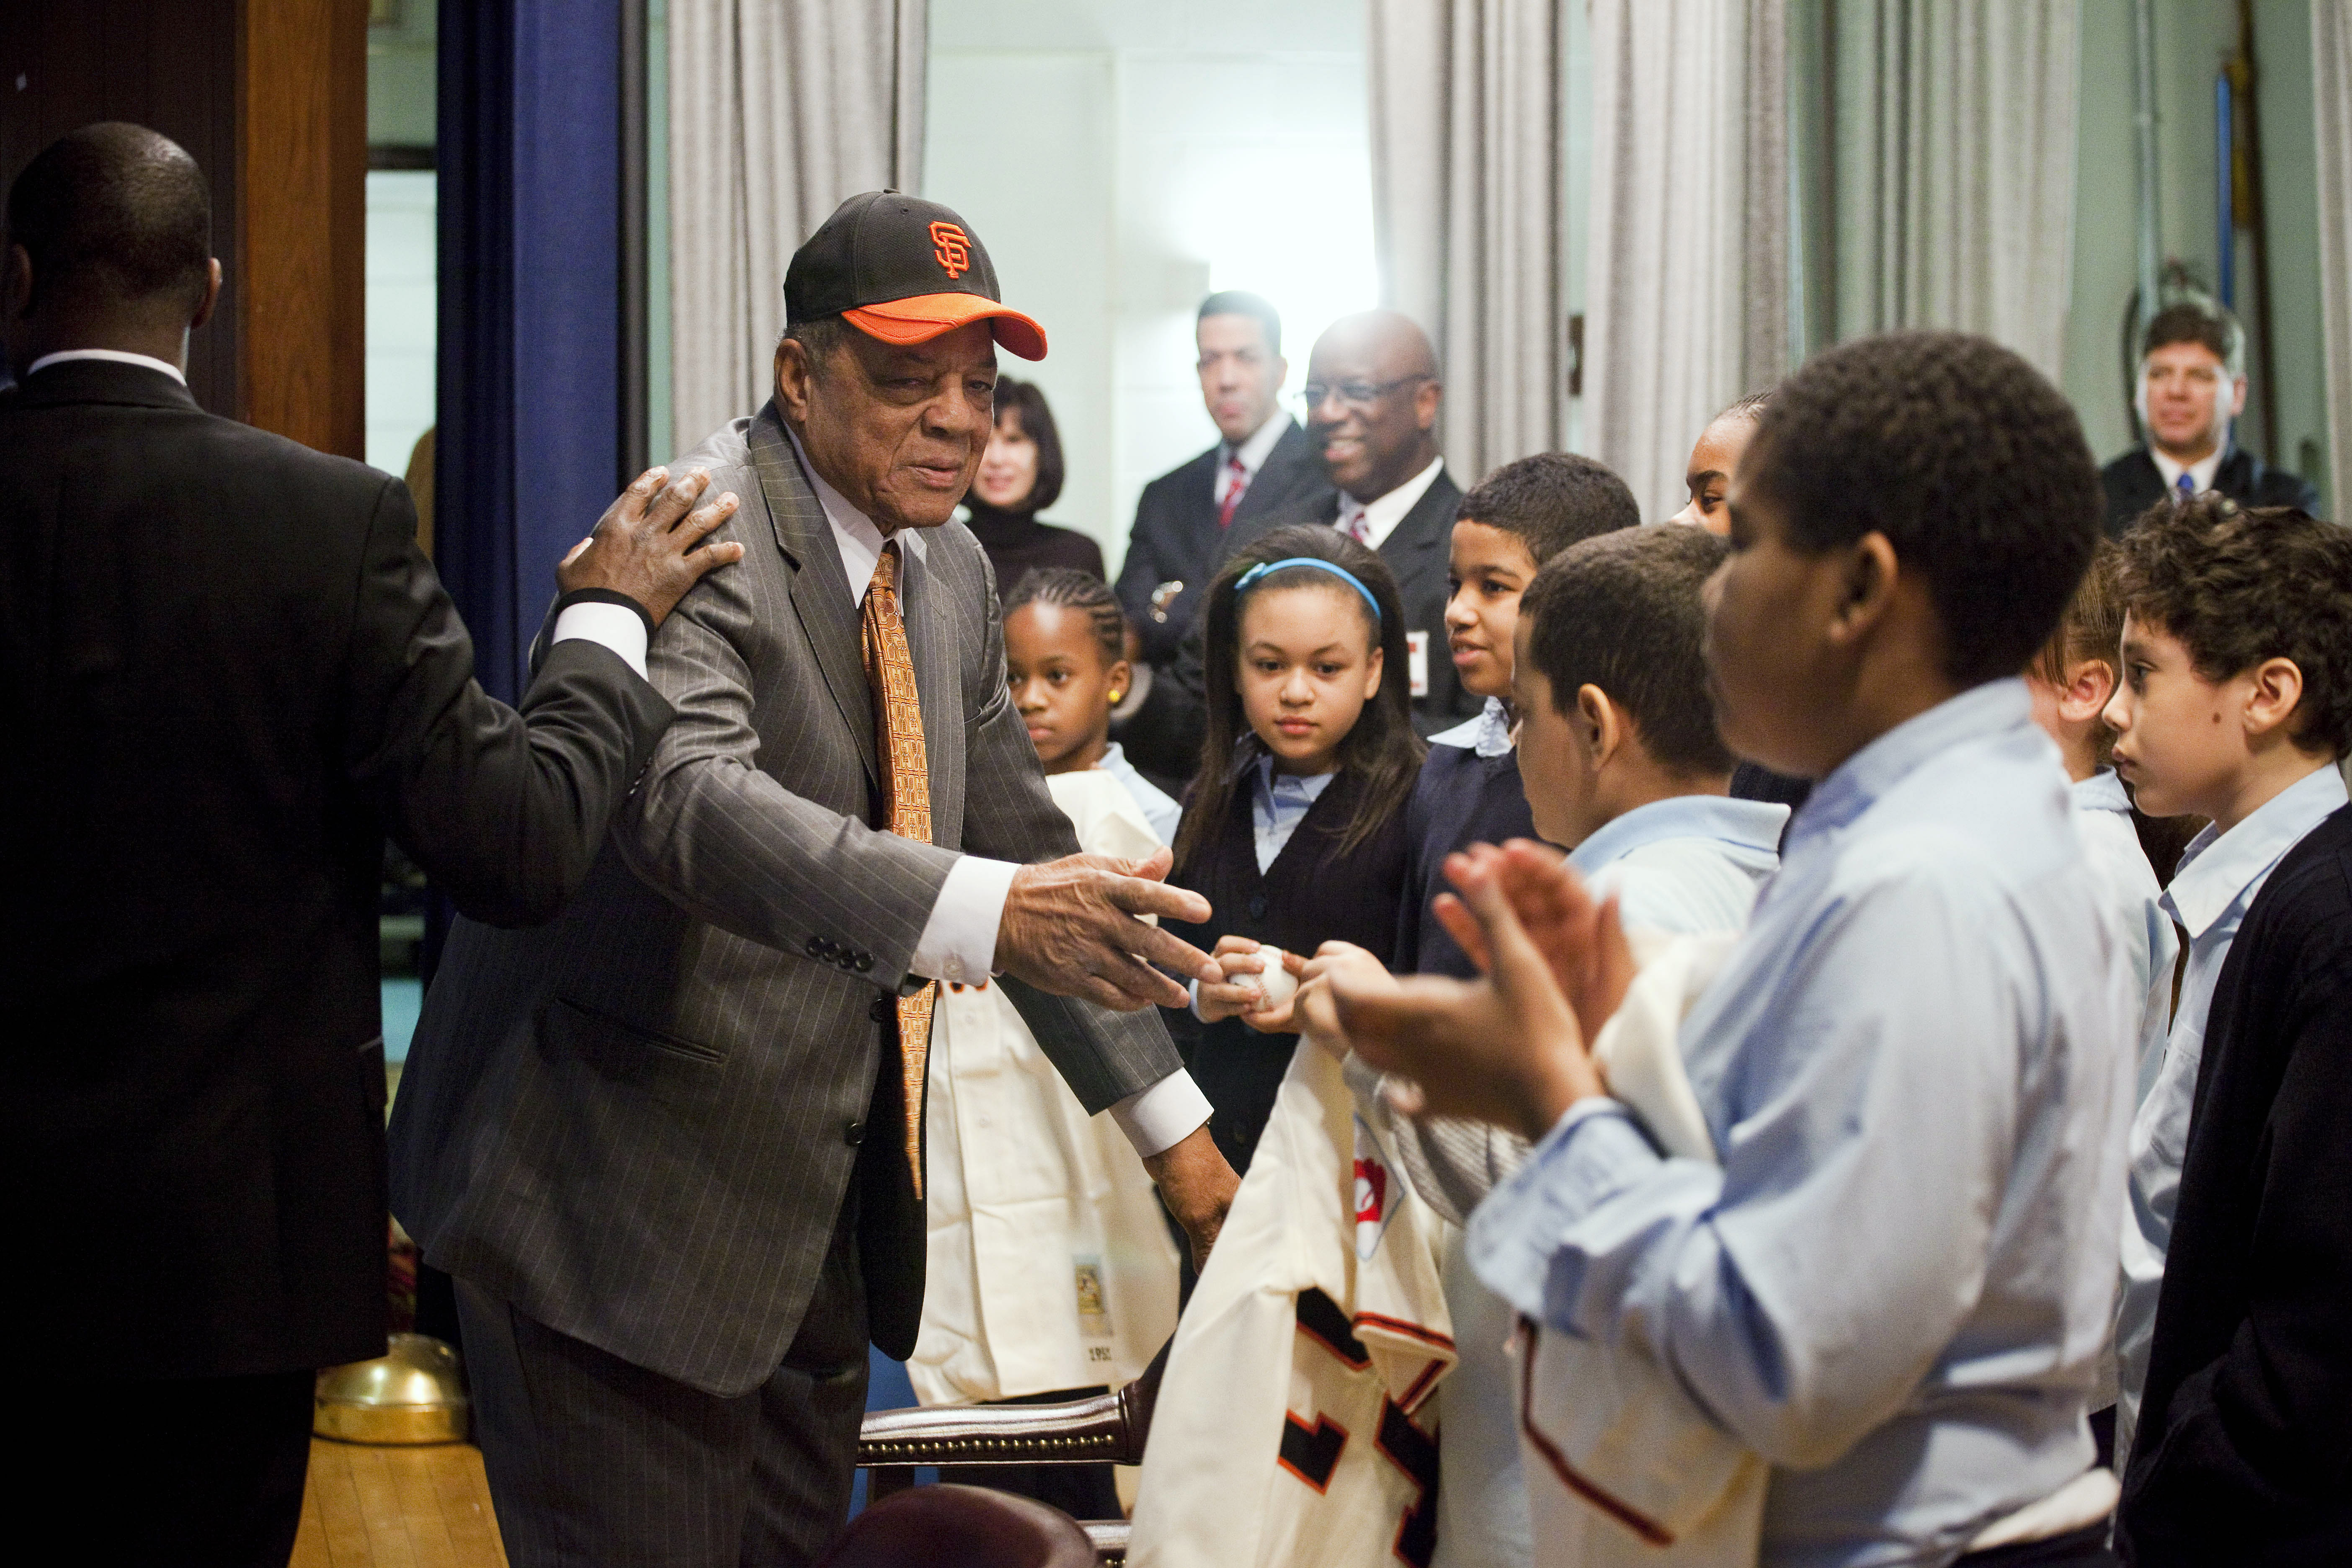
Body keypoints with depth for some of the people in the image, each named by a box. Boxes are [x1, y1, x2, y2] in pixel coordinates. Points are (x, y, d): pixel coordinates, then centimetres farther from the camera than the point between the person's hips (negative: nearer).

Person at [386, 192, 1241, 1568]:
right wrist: (980, 910, -49)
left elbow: (1020, 845, 16)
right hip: (627, 1194, -8)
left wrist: (1172, 1127, 11)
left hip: (820, 1203, 8)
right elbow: (687, 797, -35)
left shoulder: (950, 568, 9)